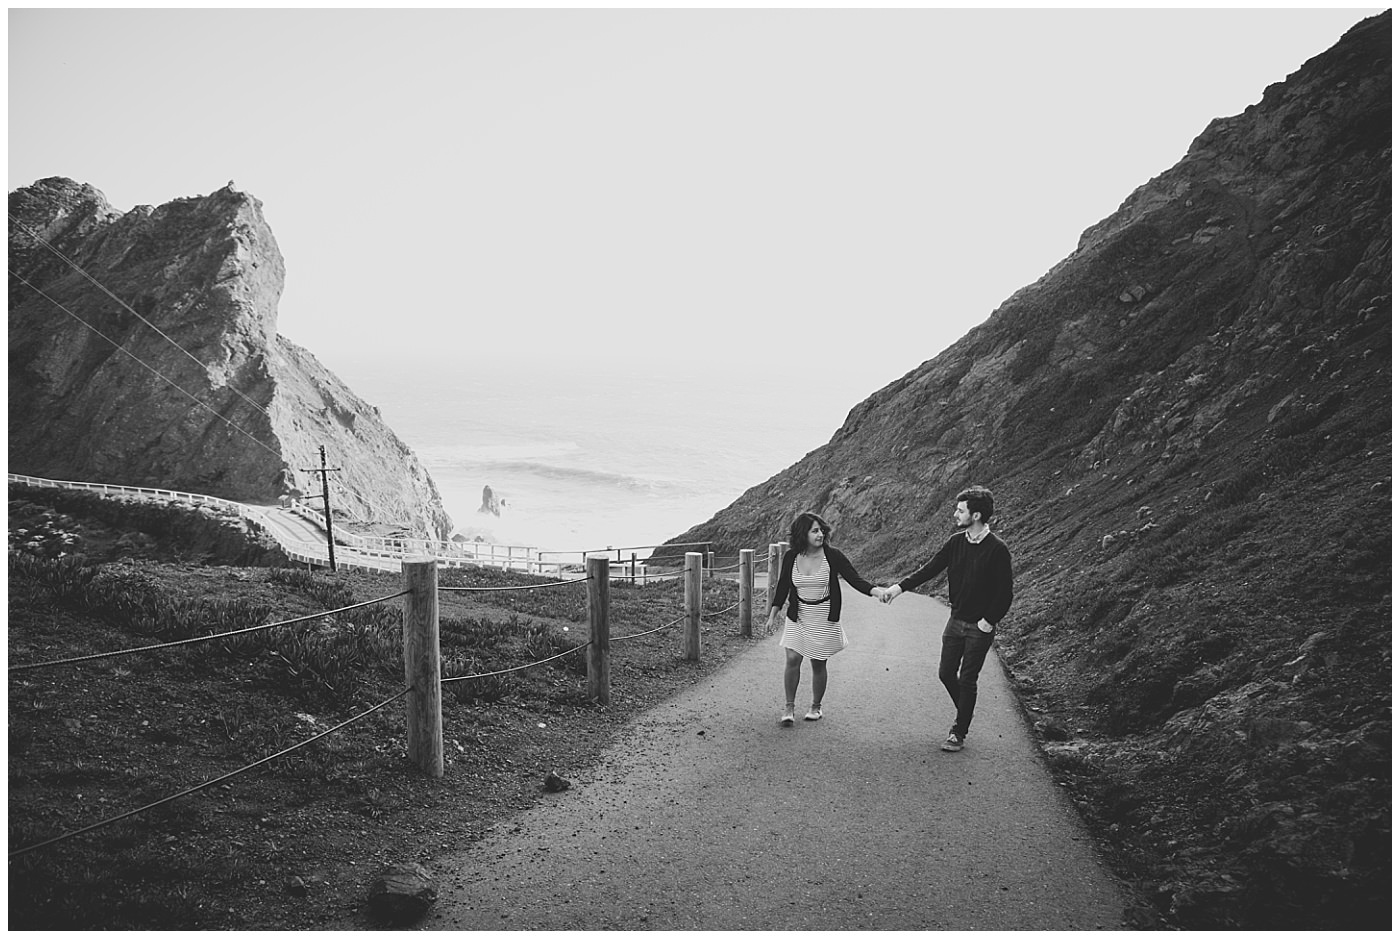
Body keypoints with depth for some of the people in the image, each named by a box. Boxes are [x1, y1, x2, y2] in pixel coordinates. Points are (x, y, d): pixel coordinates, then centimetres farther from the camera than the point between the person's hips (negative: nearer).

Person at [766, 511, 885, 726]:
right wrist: (773, 614, 6)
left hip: (824, 619, -1)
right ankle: (789, 707, 7)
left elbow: (855, 579, -10)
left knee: (818, 664, 4)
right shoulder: (791, 557, -4)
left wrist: (874, 590, -28)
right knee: (793, 660, -8)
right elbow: (783, 586, 7)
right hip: (798, 617, 1)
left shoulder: (832, 556, -10)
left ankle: (816, 706, 25)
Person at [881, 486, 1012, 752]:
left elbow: (1004, 594, -14)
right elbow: (931, 569, 3)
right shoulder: (956, 542, 1)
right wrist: (900, 587, -6)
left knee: (967, 680, 1)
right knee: (946, 673, 10)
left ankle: (959, 732, 16)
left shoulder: (997, 550, -17)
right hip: (956, 620, 6)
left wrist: (988, 622, -16)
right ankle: (965, 716, 34)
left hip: (979, 627, -6)